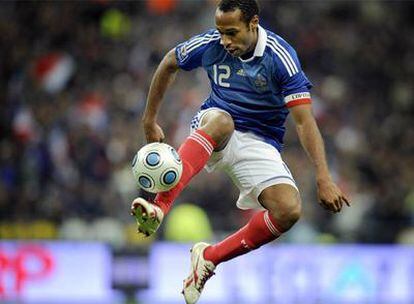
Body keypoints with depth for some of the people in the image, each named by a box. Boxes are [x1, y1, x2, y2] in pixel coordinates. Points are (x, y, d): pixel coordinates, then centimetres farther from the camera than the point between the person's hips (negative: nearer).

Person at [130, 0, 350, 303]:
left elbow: (304, 120, -22)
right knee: (220, 121, -39)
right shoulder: (210, 44, -9)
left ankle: (209, 258, -11)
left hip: (260, 142, 0)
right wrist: (150, 120, 14)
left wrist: (323, 178, -30)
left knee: (289, 210, -26)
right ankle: (159, 207, -53)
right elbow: (169, 64, 12)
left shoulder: (281, 57, -18)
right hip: (214, 125, 0)